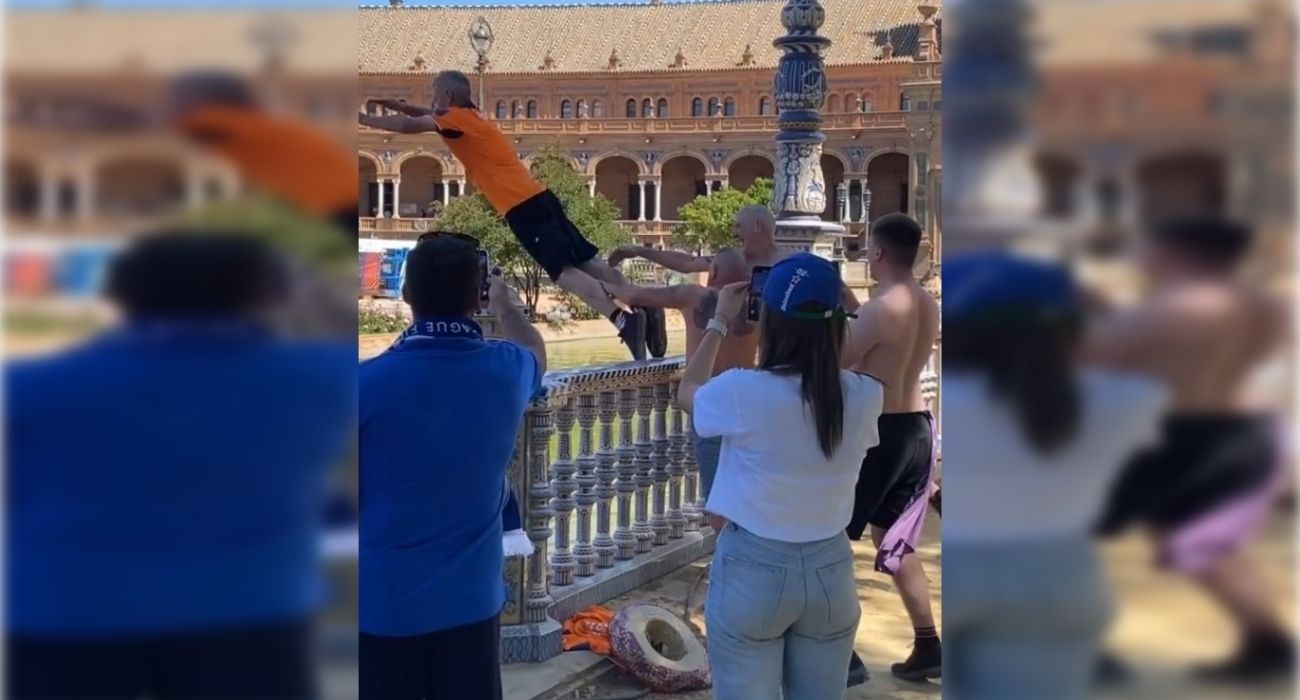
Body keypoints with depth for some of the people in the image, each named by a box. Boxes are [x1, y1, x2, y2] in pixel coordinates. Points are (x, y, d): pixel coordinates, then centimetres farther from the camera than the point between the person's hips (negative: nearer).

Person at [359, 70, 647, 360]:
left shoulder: (458, 118, -4)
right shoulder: (468, 118, 22)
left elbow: (408, 126, -9)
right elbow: (432, 117, 40)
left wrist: (363, 119, 3)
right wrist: (399, 106, 29)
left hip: (522, 208, -9)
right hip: (536, 197, 9)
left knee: (565, 272, -16)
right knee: (587, 261, 6)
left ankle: (624, 321, -29)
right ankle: (644, 310, 0)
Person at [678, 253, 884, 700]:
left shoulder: (743, 393, -17)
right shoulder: (864, 396, -8)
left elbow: (687, 393, 6)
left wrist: (719, 322, 15)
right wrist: (816, 321, 15)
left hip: (752, 568, -3)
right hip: (830, 567, 3)